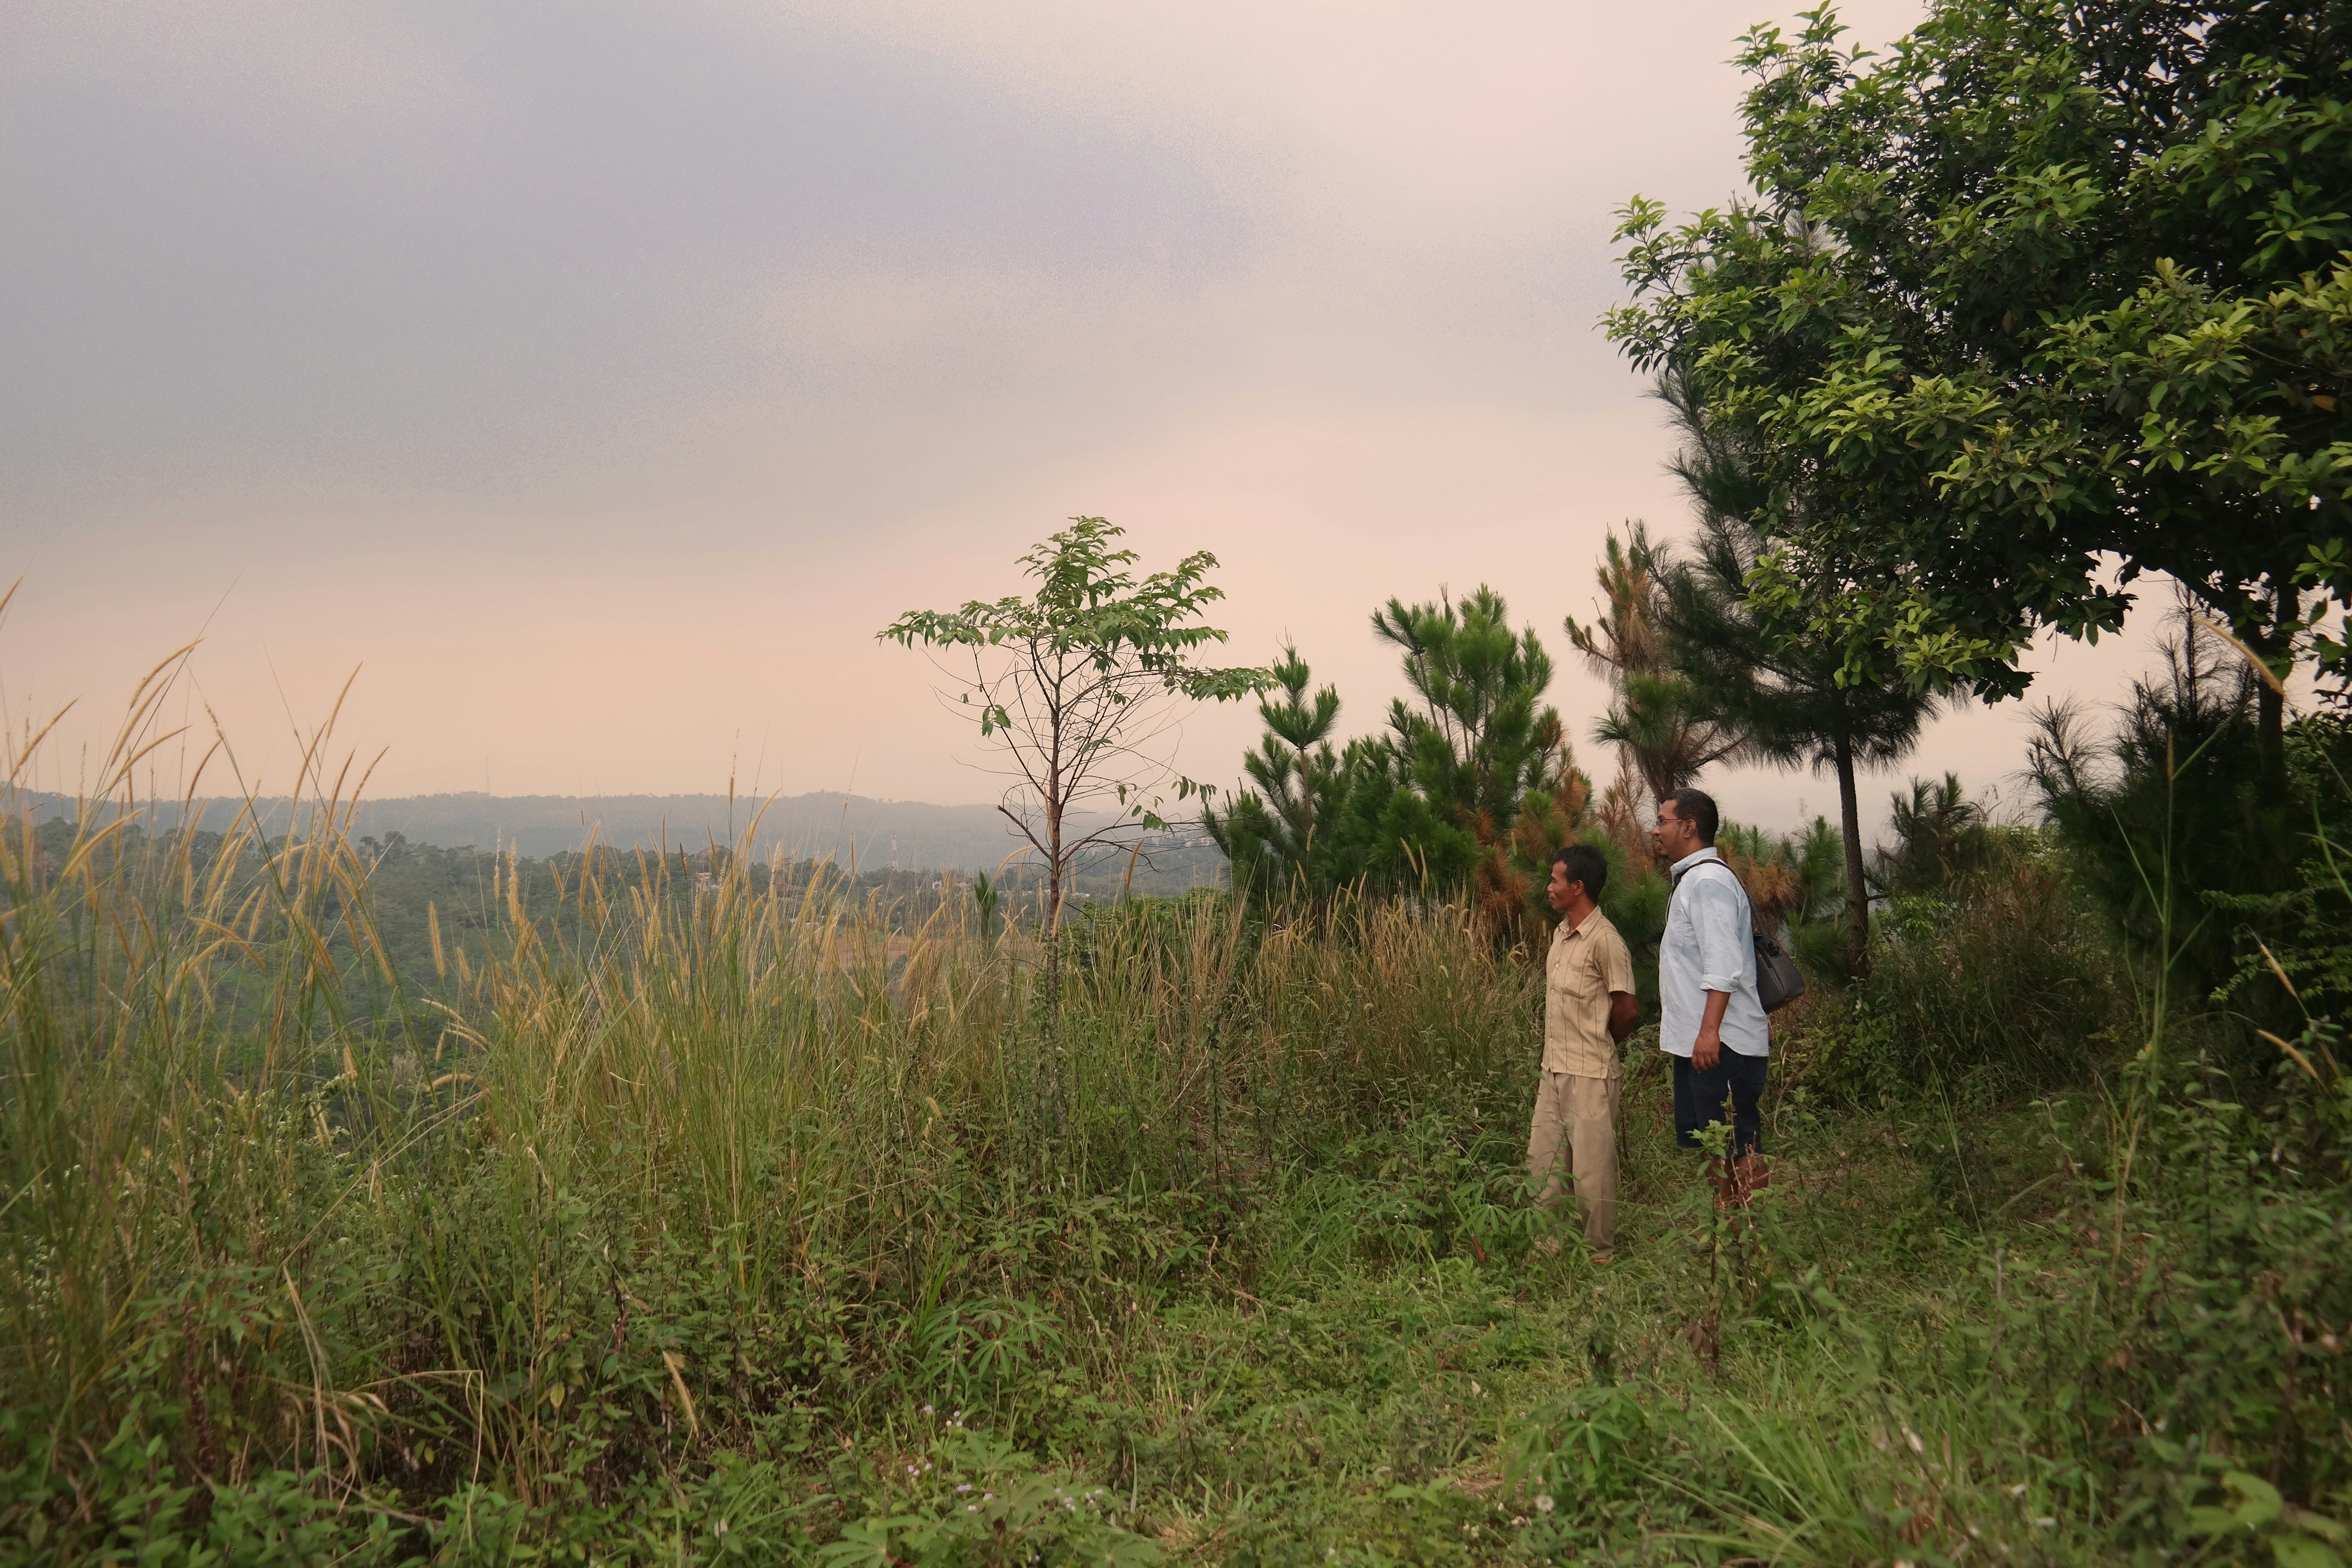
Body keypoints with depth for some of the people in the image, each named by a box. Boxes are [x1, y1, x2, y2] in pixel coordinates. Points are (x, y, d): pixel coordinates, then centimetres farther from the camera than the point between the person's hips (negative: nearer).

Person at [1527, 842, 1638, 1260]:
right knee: (1542, 1161, 13)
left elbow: (1625, 1009, -12)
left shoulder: (1605, 941, -17)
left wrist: (1598, 1049, 3)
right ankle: (1549, 1242, 26)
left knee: (1592, 1167, 3)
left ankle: (1600, 1252, 18)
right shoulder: (1560, 933, 9)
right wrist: (1558, 1054, 14)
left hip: (1590, 1074, -8)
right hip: (1554, 1069, 8)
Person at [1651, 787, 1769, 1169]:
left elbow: (1724, 965, -23)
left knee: (1737, 1152, -8)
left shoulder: (1708, 880, -13)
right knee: (1695, 1143, 13)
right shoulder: (1691, 878, 19)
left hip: (1721, 1046, -11)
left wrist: (1709, 1031, -28)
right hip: (1696, 1042, 11)